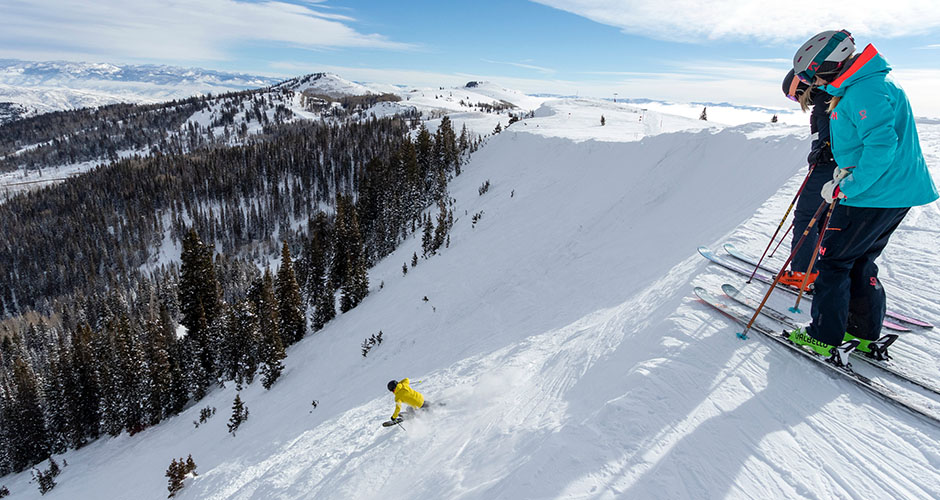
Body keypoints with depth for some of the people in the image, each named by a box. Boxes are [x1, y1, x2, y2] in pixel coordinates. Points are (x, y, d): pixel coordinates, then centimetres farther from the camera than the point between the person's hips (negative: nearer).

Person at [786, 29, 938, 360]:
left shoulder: (864, 91, -18)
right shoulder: (864, 84, 16)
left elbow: (881, 146, -27)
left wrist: (844, 188, -20)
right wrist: (846, 169, 12)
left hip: (874, 197, -10)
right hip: (897, 193, 10)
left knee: (834, 260, -2)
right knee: (859, 262, 18)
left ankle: (823, 337, 6)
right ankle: (865, 333, 27)